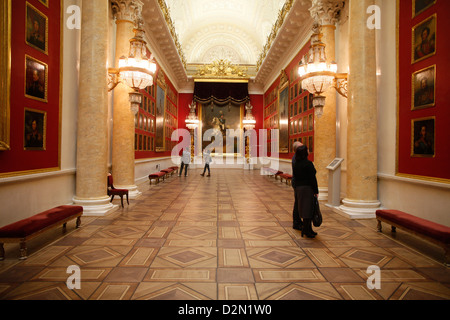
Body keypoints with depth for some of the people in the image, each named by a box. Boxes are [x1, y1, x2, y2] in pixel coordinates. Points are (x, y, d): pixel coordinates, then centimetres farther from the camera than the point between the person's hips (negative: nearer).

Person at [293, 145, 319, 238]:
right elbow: (312, 178, -16)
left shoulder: (296, 164, 7)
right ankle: (305, 230, 3)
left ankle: (308, 229, 24)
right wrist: (316, 191, -10)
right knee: (308, 208, -1)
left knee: (304, 208, 14)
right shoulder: (308, 164, -15)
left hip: (298, 188, 8)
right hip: (308, 188, -8)